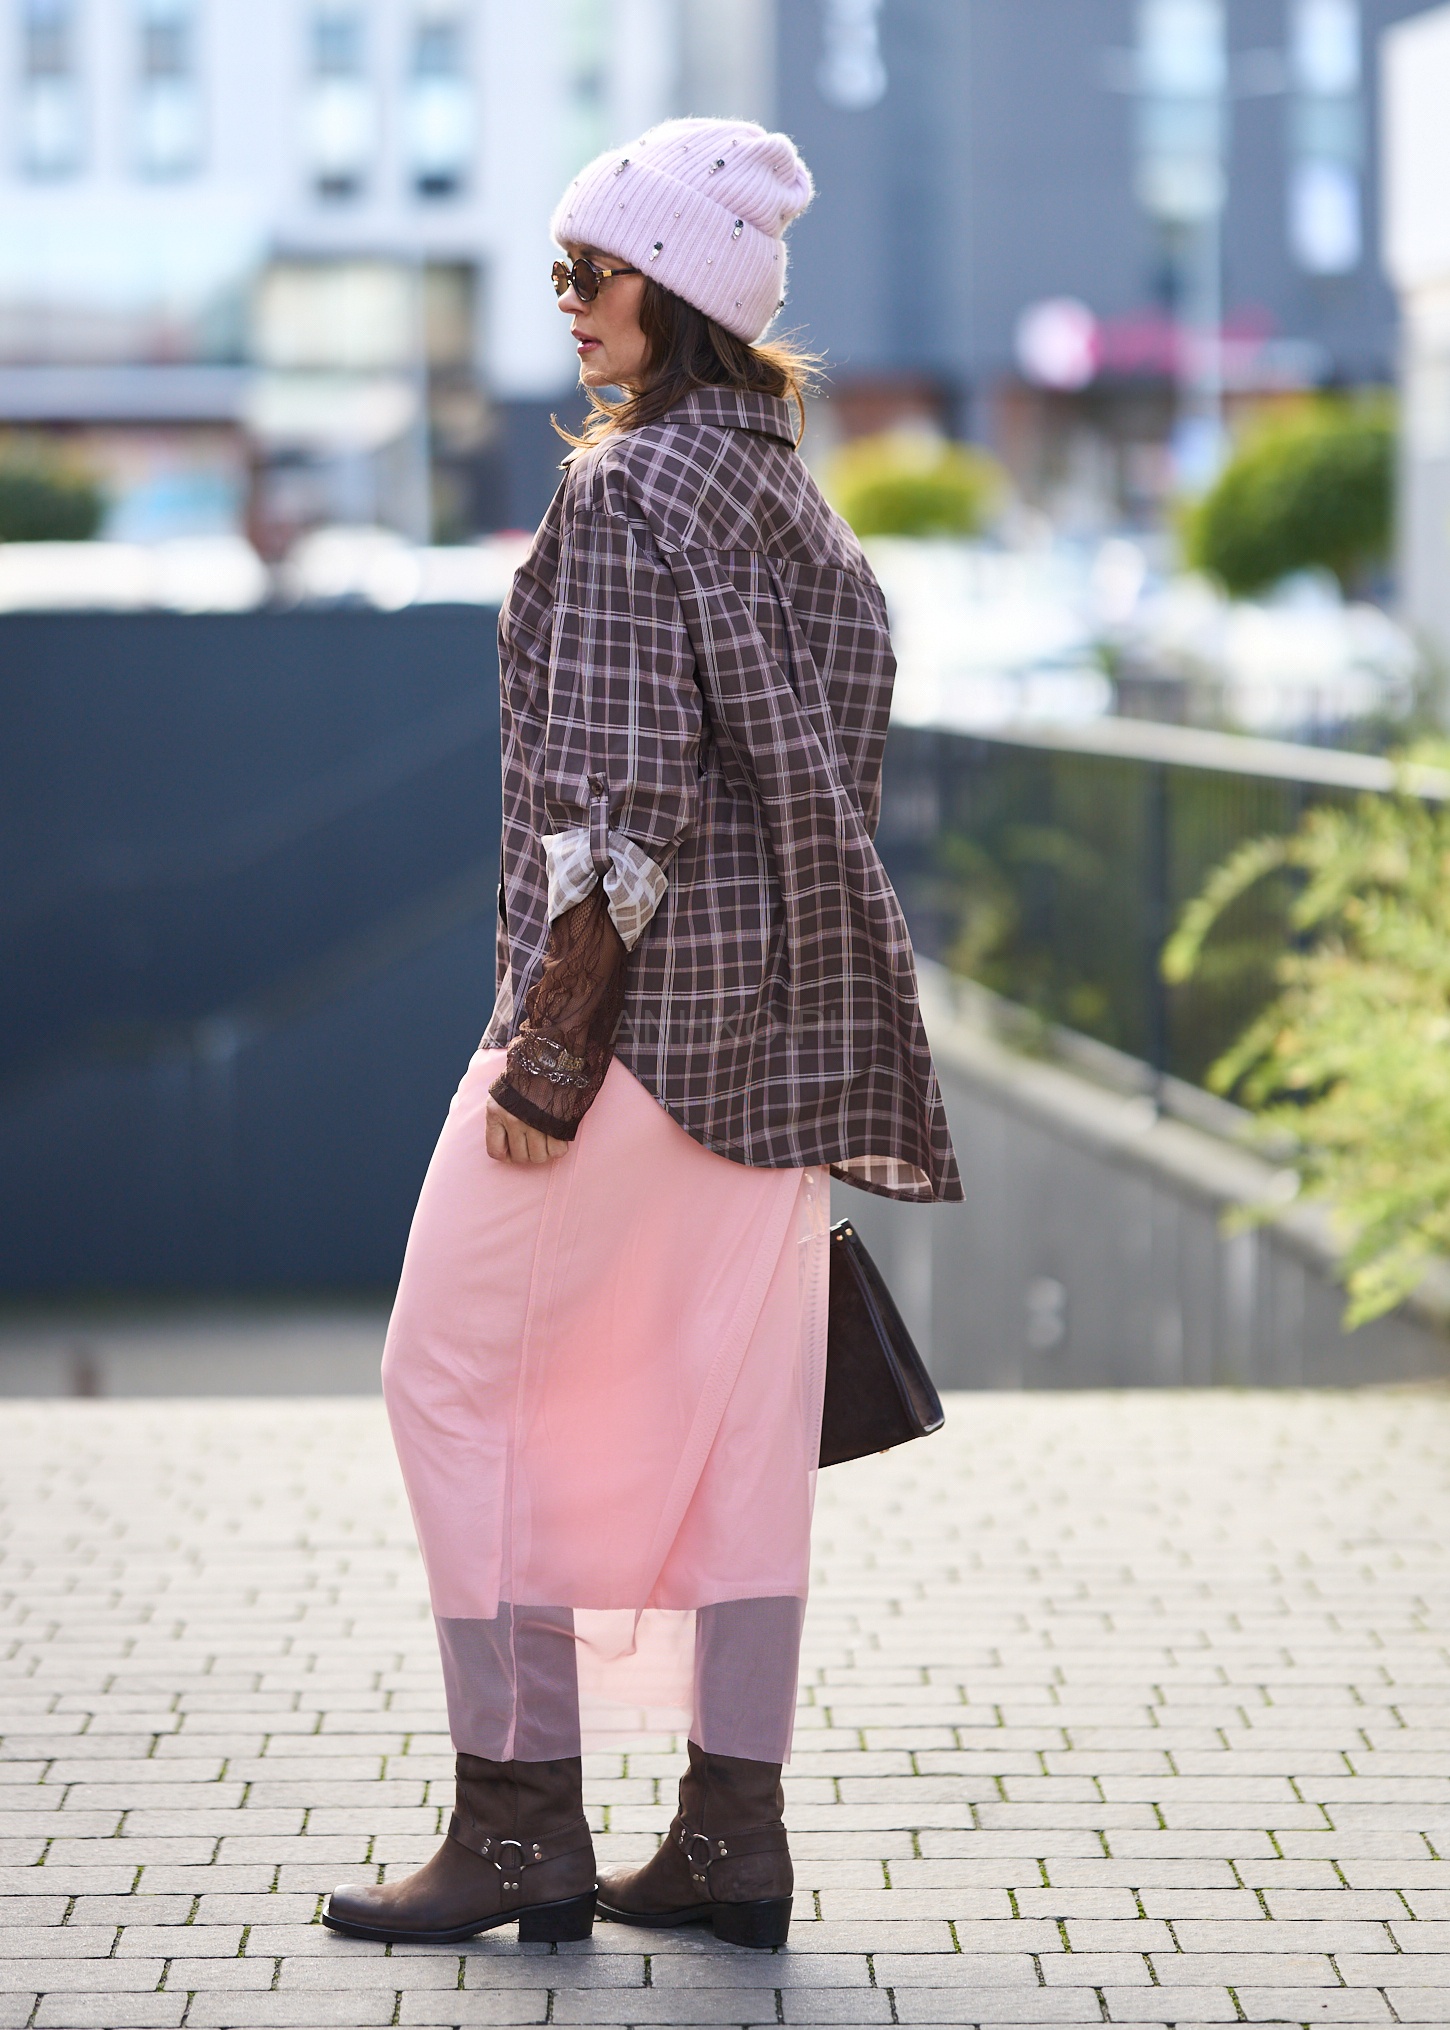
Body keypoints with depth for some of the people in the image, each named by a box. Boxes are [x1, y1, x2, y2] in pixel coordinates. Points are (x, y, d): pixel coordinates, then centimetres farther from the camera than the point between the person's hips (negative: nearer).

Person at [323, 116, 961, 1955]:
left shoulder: (629, 493, -14)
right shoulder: (789, 489, 13)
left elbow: (622, 794, -19)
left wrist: (549, 1044, -18)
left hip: (640, 1000, -9)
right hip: (782, 1011, 9)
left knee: (463, 1378, 1)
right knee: (731, 1410, 9)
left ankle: (522, 1819, 1)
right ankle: (734, 1833, 11)